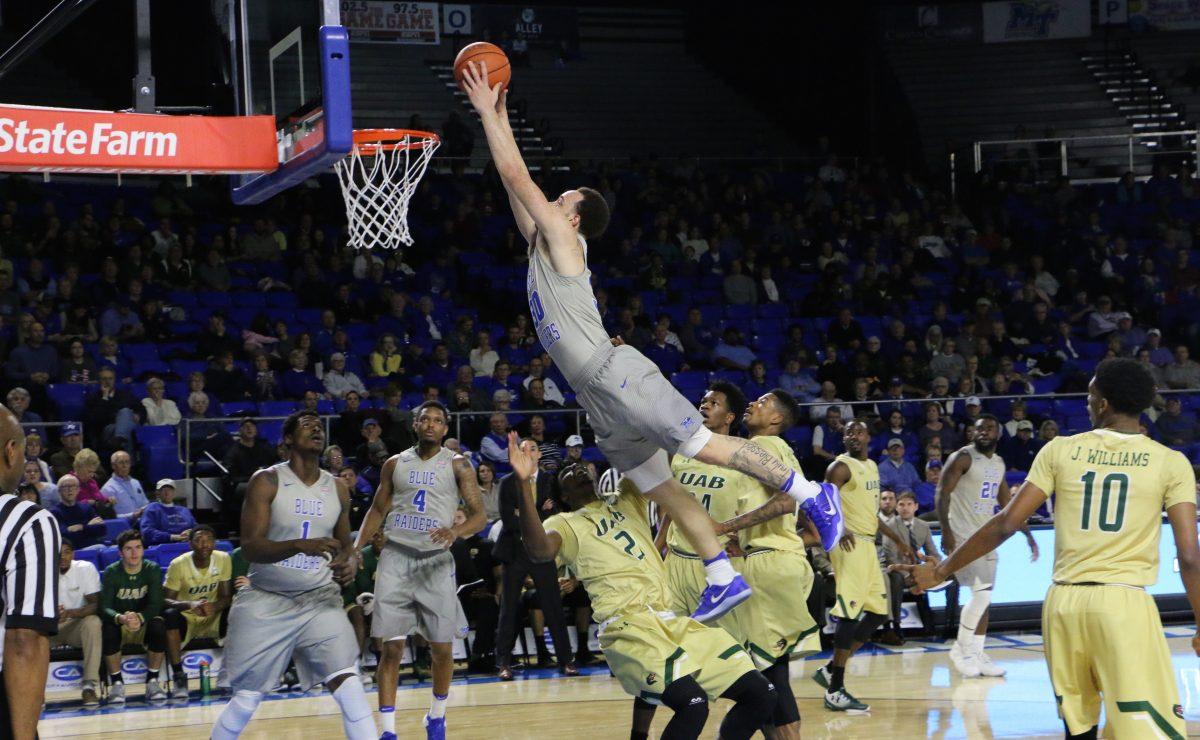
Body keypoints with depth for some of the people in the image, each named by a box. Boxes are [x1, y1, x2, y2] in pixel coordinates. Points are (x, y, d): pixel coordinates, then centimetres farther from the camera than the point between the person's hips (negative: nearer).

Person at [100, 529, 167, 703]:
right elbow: (104, 607, -19)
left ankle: (152, 681, -20)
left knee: (158, 625, -32)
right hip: (119, 624, 0)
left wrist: (140, 618, -39)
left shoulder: (153, 569, -6)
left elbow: (155, 605, -16)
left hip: (144, 624, 1)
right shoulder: (111, 573, -9)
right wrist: (120, 618, -42)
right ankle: (117, 683, -20)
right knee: (108, 630, -34)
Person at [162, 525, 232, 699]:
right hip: (186, 619, -2)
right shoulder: (178, 564, -15)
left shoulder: (223, 559, -8)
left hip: (213, 617, 2)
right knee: (170, 615, -35)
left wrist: (214, 606, -31)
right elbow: (166, 600, -16)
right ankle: (179, 677, -28)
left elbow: (226, 596, -7)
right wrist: (189, 604, -37)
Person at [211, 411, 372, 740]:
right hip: (266, 601, -3)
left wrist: (349, 563, -6)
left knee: (347, 681, -16)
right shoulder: (266, 482, -8)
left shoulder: (337, 488, 6)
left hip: (320, 600, 3)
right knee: (245, 700, 4)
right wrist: (301, 545, -32)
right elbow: (250, 547, -17)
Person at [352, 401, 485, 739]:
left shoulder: (457, 464, 1)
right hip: (396, 558, 1)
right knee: (391, 647, -5)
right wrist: (356, 549, 4)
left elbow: (479, 515, -4)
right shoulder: (395, 464, 9)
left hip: (435, 559, -1)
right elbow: (377, 511, 17)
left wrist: (456, 531, -25)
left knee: (442, 647, 2)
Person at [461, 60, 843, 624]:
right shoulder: (544, 243, 21)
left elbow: (516, 176, -6)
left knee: (702, 445, -11)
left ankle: (810, 493, -5)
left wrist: (486, 112, 1)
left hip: (614, 373, -9)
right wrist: (498, 117, 24)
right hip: (597, 393, 9)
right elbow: (514, 182, 26)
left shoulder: (562, 237, -2)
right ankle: (723, 580, 6)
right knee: (660, 488, 6)